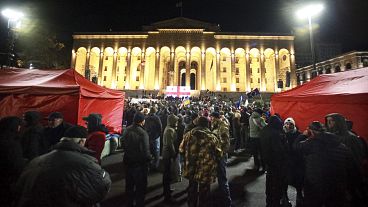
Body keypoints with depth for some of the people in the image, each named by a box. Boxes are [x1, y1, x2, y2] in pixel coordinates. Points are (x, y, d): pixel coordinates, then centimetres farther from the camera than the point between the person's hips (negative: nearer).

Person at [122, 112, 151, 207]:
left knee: (129, 184, 24)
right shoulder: (143, 133, -26)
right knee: (140, 185, 14)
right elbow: (145, 150, -24)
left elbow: (124, 146, 5)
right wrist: (149, 158, -6)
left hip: (128, 161, 7)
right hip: (140, 163, -6)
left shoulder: (126, 131, -5)